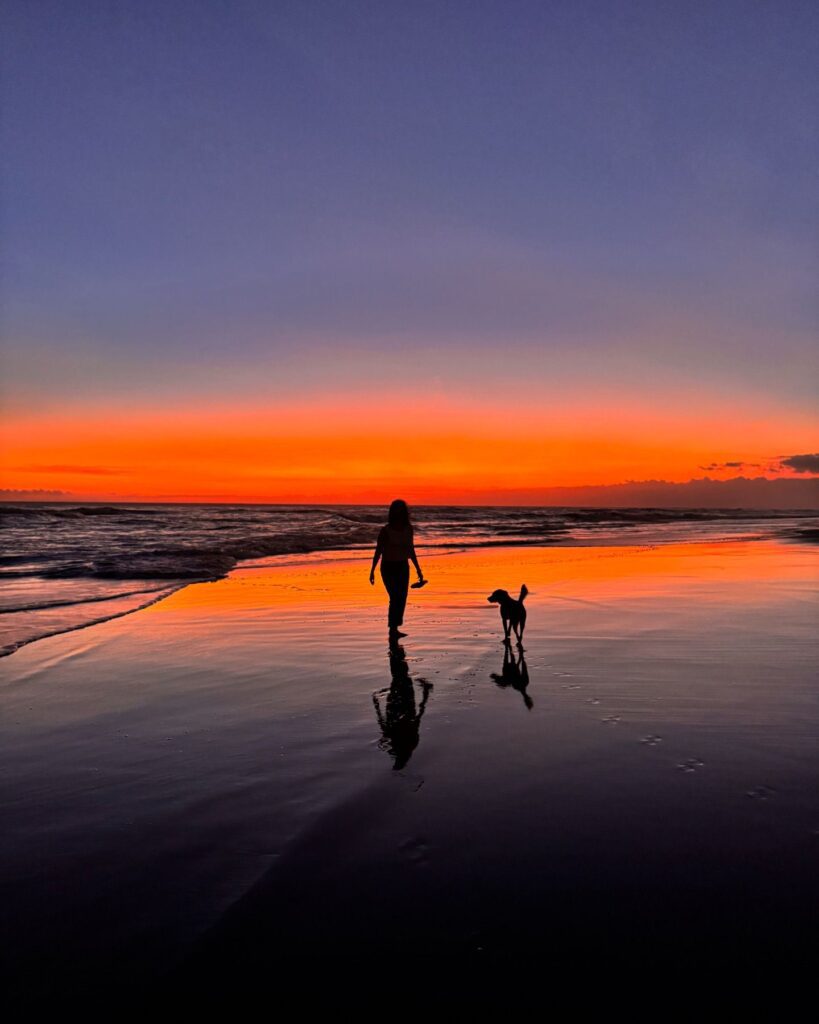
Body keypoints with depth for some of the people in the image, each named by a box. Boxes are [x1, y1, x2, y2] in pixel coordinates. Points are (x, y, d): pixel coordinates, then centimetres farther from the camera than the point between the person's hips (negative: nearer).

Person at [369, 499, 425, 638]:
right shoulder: (386, 530, -12)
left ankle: (394, 628, 18)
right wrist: (372, 570, -8)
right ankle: (393, 629, -3)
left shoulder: (408, 529, 1)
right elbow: (378, 551, -6)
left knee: (402, 598, 5)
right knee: (395, 597, -12)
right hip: (388, 567, -5)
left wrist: (418, 570, 12)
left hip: (403, 566, 5)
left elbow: (411, 550, 10)